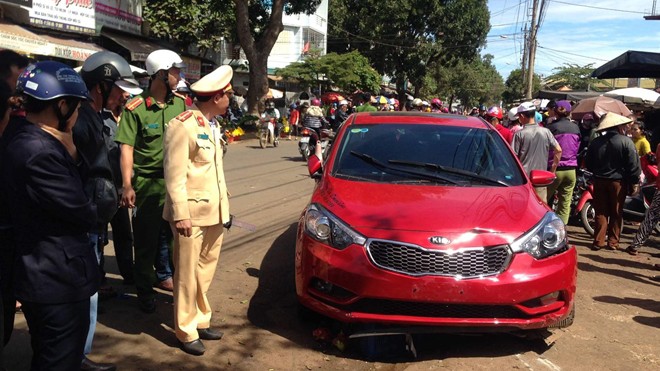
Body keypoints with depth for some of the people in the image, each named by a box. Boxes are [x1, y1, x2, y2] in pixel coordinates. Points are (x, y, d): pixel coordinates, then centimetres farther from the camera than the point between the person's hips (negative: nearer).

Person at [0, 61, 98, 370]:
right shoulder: (39, 153, -27)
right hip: (59, 281, -10)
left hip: (43, 275, 10)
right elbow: (87, 215, -21)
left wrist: (71, 154, -11)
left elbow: (78, 185, 6)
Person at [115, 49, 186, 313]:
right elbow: (127, 148, -12)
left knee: (168, 233, 17)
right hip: (147, 182, -4)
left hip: (174, 181, 4)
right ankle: (144, 291, 20)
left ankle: (163, 276, 36)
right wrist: (127, 186, -17)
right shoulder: (136, 108, -11)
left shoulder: (180, 104, 3)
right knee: (145, 240, 6)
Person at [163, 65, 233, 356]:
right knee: (187, 274, 4)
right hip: (191, 213, -8)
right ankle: (186, 332, 17)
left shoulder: (211, 126, 13)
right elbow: (175, 176, -18)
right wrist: (180, 214, -20)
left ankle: (201, 321, 31)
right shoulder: (183, 126, -16)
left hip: (213, 212, 8)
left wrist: (223, 204, 16)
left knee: (205, 272, 17)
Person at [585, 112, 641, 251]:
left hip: (599, 181, 3)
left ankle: (598, 241, 6)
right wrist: (634, 183, -4)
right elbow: (633, 165, -11)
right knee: (616, 213, 8)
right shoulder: (626, 142, -10)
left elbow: (588, 164, 8)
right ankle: (613, 242, 12)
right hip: (618, 181, -3)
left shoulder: (595, 142, 1)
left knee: (601, 212, 8)